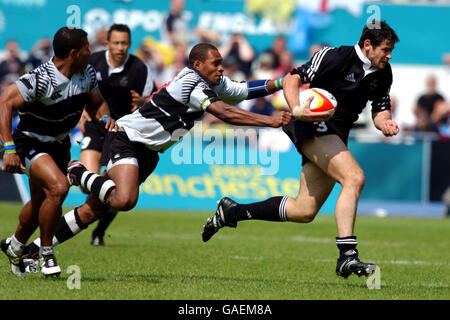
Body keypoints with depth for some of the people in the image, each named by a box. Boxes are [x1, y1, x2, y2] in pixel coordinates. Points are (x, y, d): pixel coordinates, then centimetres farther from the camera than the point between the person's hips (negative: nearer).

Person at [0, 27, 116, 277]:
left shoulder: (87, 73, -5)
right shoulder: (42, 79, -29)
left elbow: (97, 104, 12)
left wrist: (106, 118, -12)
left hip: (59, 144, 8)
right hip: (31, 143, -7)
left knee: (41, 204, 18)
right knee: (58, 186, -29)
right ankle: (46, 253, -11)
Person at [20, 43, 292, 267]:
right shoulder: (190, 82, -20)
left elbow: (247, 89, 16)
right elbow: (225, 113, -28)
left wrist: (283, 82, 4)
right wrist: (269, 121, -29)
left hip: (147, 152, 9)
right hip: (126, 138, -9)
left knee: (94, 210, 5)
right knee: (124, 200, -34)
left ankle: (33, 250, 10)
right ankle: (79, 174, -7)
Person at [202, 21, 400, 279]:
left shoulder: (383, 73, 7)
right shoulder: (336, 57, -14)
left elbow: (380, 108, 16)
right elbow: (292, 79, -15)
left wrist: (385, 122, -8)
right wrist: (297, 109, -33)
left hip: (335, 139, 8)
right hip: (312, 126, -8)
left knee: (304, 211, 6)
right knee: (354, 177, -28)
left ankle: (232, 212, 21)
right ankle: (347, 256, -32)